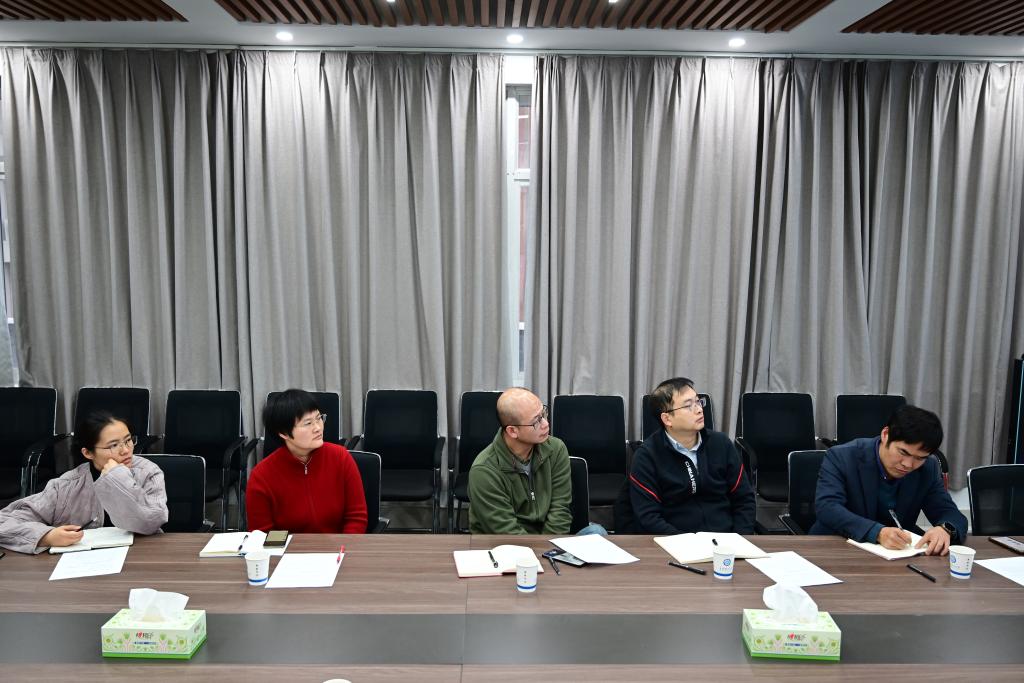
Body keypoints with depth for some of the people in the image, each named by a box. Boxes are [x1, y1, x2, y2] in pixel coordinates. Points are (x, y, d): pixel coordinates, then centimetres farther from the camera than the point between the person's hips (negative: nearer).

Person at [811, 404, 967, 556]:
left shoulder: (928, 469, 0)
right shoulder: (841, 457, -13)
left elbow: (950, 513, 1)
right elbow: (826, 507, -24)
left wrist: (945, 529, -23)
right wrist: (878, 532, -36)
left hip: (899, 553, 4)